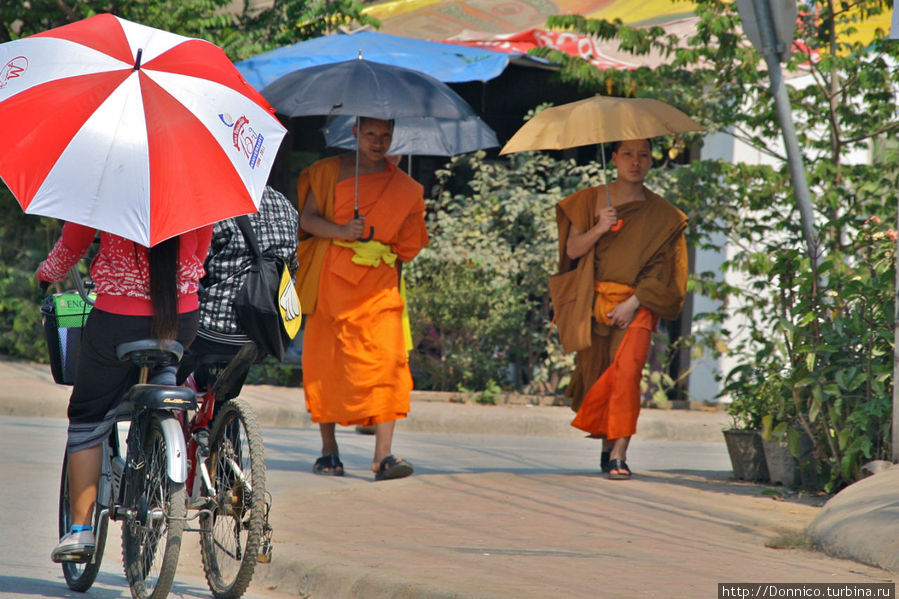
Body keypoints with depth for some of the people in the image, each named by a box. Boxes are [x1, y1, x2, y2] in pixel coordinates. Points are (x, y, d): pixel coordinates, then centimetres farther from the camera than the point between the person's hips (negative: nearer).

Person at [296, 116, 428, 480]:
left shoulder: (405, 189, 11)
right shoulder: (330, 172, 7)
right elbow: (307, 218, -2)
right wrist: (340, 231, -17)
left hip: (378, 285, 0)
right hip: (330, 280, 0)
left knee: (386, 360, -14)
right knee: (326, 361, 2)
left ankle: (383, 455, -20)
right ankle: (328, 450, 15)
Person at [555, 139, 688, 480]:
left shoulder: (661, 214, 5)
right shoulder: (591, 201, 8)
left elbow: (660, 268, 0)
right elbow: (572, 250, 4)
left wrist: (633, 303, -11)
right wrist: (598, 229, -15)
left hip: (637, 304, -2)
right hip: (595, 302, 2)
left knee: (627, 372, -19)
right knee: (598, 374, 4)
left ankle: (619, 455, -23)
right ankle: (608, 448, 24)